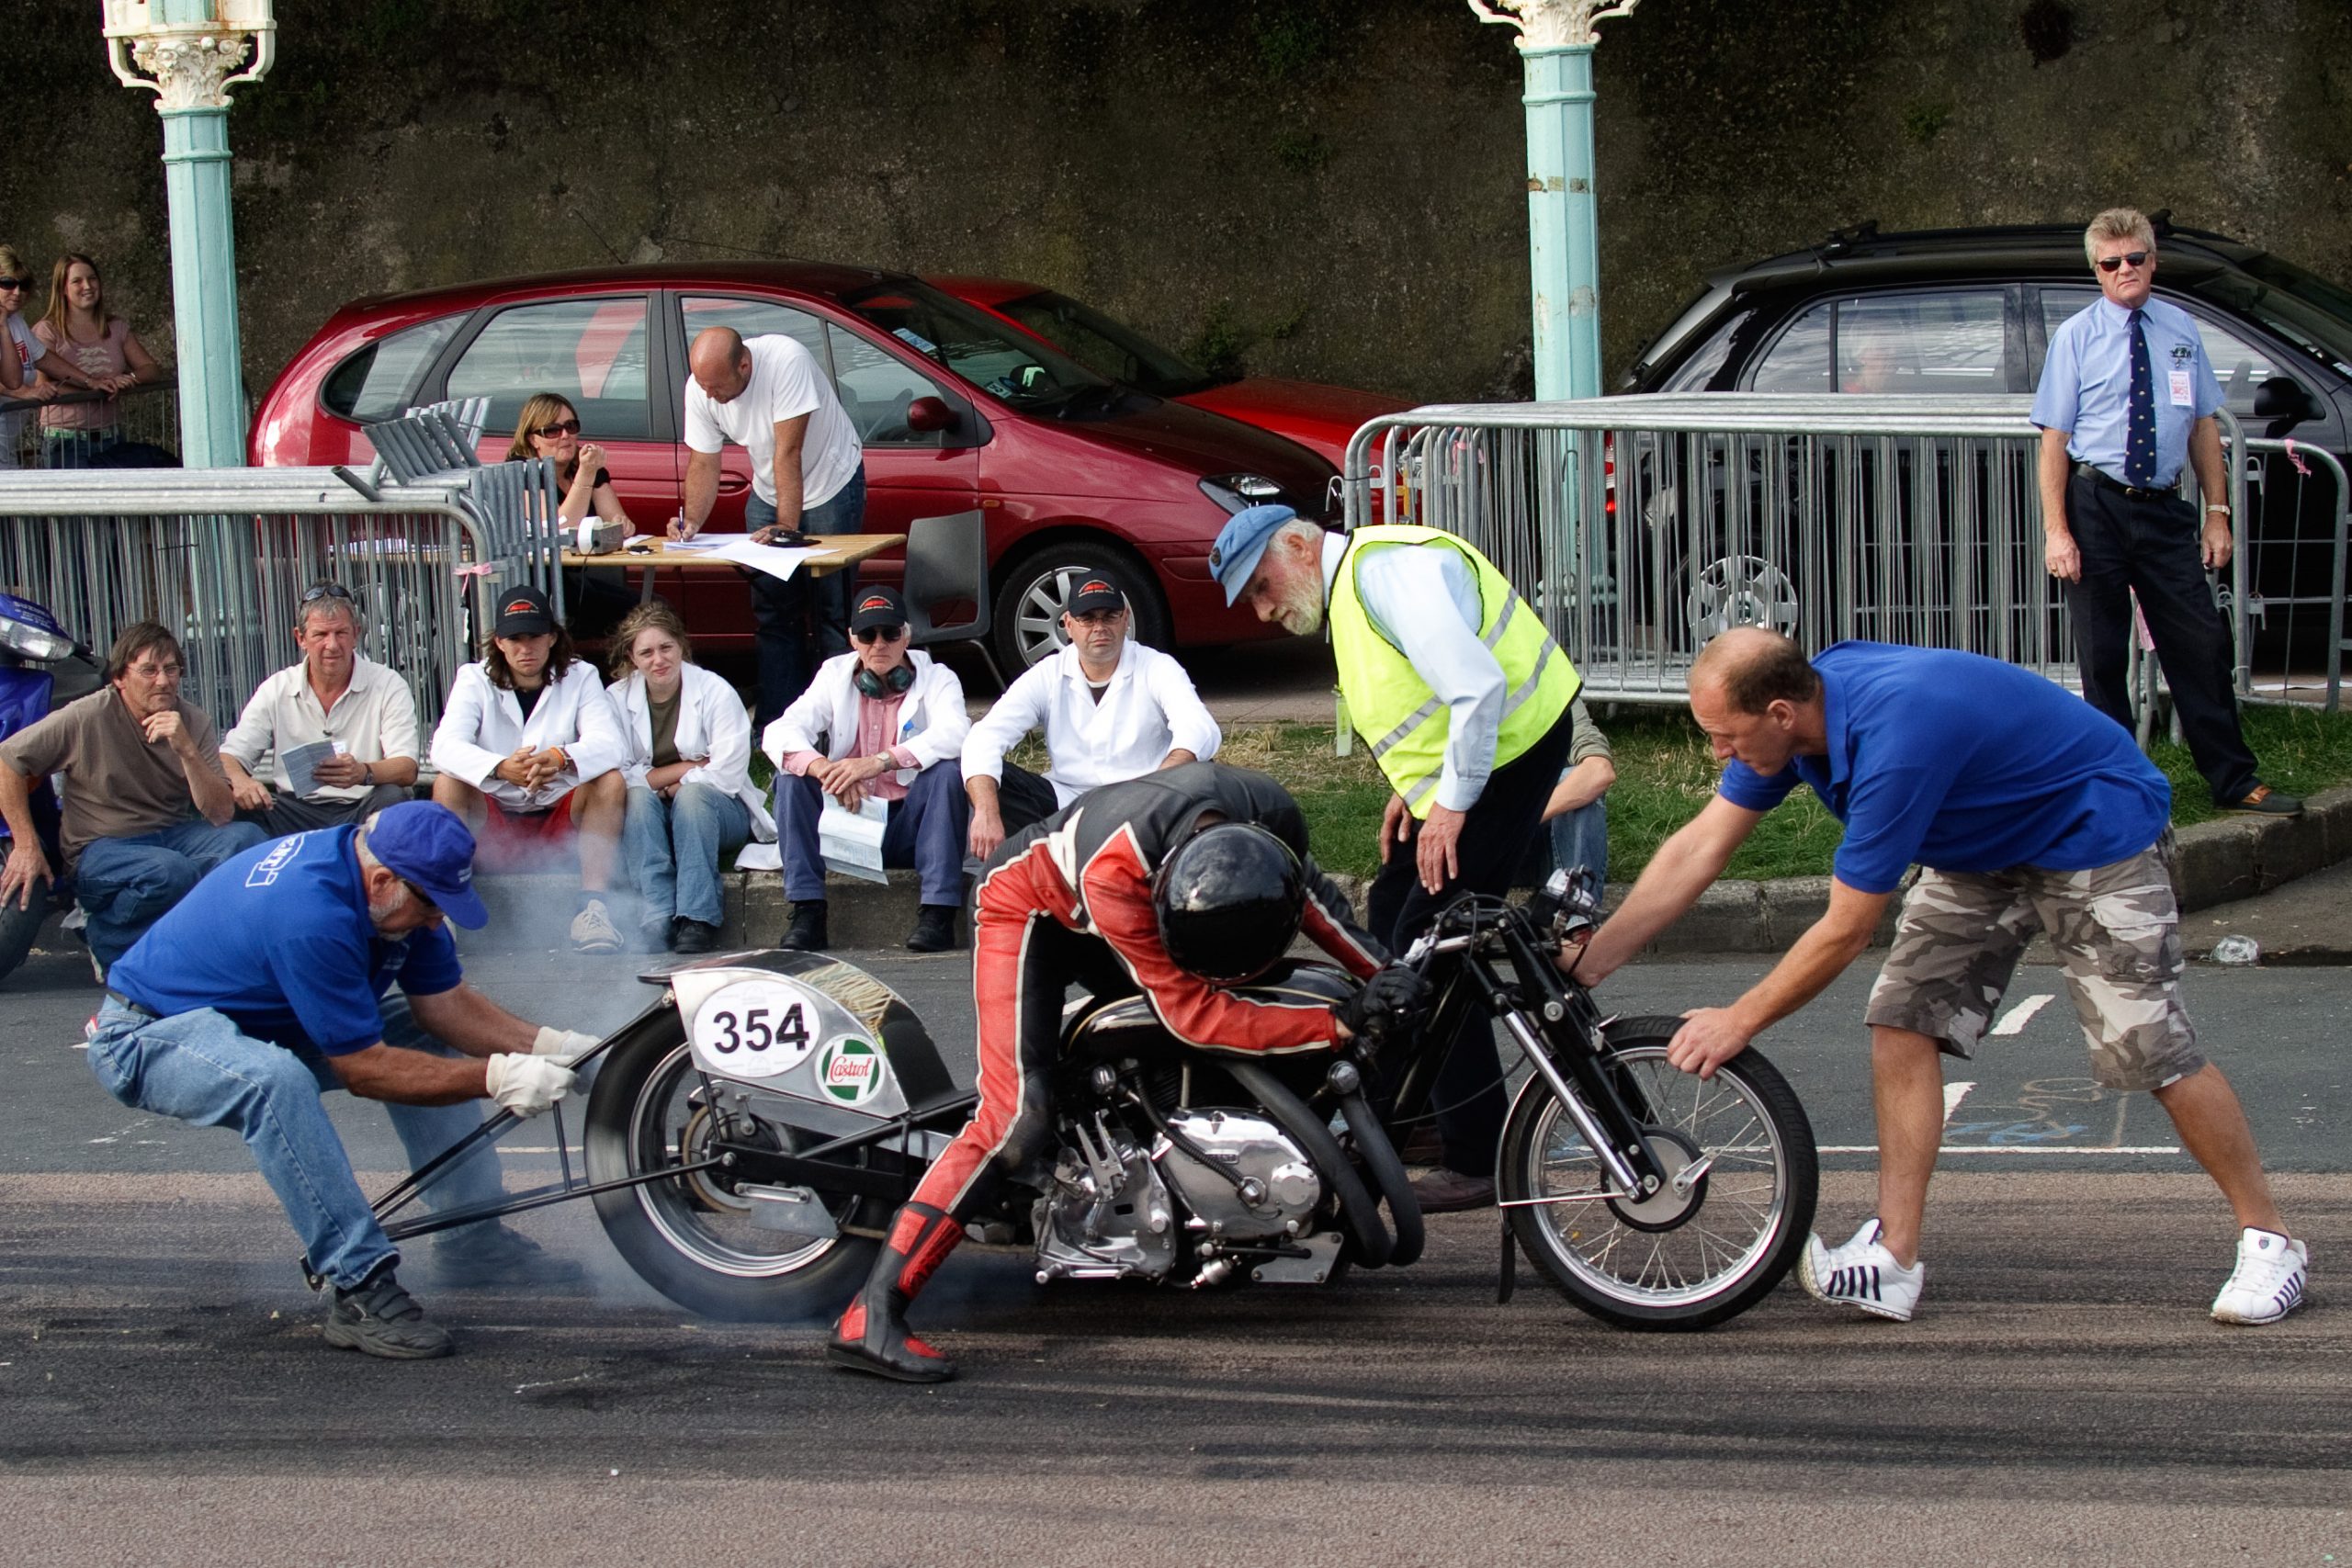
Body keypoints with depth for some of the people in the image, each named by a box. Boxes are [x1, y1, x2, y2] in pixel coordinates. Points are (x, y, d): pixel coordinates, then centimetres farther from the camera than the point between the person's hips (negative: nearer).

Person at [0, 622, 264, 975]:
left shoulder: (194, 723, 0)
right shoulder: (89, 718, -11)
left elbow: (221, 815, -9)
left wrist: (187, 750, -23)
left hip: (173, 835, 4)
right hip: (100, 849, -4)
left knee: (247, 838, -24)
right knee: (170, 871, -36)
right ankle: (104, 935, -8)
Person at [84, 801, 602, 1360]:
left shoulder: (396, 887, -7)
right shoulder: (311, 915, -35)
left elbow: (446, 1004, 0)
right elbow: (364, 1069, -29)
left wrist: (551, 1045, -13)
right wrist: (496, 1078, -30)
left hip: (255, 1016, 10)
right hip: (146, 1036, -10)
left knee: (431, 1041, 5)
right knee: (275, 1079, -39)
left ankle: (473, 1240, 9)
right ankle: (362, 1289, -34)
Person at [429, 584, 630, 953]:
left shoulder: (579, 677, -1)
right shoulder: (476, 679, -2)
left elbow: (611, 744, -19)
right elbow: (445, 746, -20)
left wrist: (562, 759, -42)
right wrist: (501, 769, -41)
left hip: (560, 819, 0)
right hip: (493, 822, 0)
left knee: (611, 782, -25)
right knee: (448, 783, -26)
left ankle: (593, 907, -30)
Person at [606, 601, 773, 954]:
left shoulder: (715, 692, -5)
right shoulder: (617, 699, 1)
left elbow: (727, 775, -11)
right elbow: (618, 776, -9)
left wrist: (672, 787, -11)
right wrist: (685, 769, -13)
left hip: (718, 811, -2)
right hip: (648, 818, 2)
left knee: (692, 795, -34)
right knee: (639, 797, -32)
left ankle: (698, 921, -41)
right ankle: (656, 921, -46)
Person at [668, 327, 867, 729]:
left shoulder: (785, 361, -33)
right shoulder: (700, 389, -16)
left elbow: (788, 453, -33)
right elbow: (703, 464, -10)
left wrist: (787, 525, -35)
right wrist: (692, 520, -26)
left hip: (831, 484, -5)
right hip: (768, 497, 5)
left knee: (833, 610, -7)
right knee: (772, 612, 3)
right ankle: (777, 728, 7)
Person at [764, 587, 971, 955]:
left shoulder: (935, 679, -1)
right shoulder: (835, 676, 6)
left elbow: (956, 733, -24)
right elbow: (777, 733, -10)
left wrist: (879, 762, -36)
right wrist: (823, 768, -32)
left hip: (908, 825, -2)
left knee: (947, 772, -28)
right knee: (793, 773, -19)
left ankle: (937, 913, -31)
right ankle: (807, 914, -24)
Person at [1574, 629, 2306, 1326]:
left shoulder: (1894, 740, -39)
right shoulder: (1795, 703, -14)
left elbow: (1845, 933, -30)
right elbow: (1699, 849, -5)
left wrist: (1739, 1022, -20)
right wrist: (1585, 964, -7)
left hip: (2096, 834, -8)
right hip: (1985, 844, 8)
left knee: (2151, 1053, -9)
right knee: (1903, 1022, -6)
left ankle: (2268, 1239, 7)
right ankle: (1894, 1258, -6)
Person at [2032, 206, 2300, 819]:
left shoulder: (2181, 331, 6)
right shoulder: (2076, 337, -3)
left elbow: (2204, 425, 11)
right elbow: (2055, 439, -5)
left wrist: (2217, 512, 5)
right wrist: (2057, 533, -12)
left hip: (2164, 509, 2)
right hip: (2096, 507, -2)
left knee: (2200, 645, 1)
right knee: (2102, 657, 6)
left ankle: (2234, 782, 9)